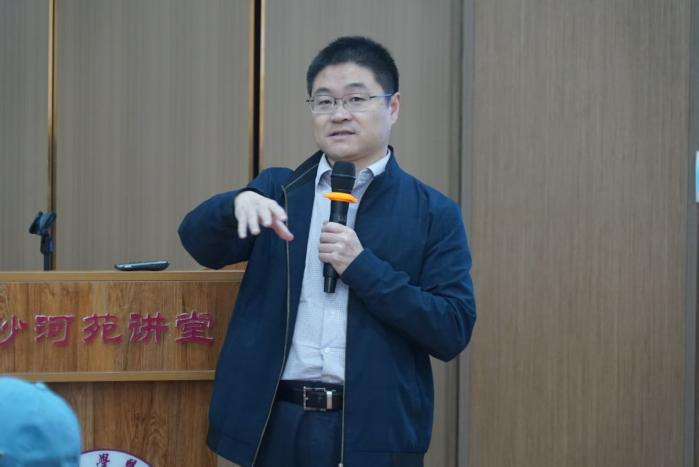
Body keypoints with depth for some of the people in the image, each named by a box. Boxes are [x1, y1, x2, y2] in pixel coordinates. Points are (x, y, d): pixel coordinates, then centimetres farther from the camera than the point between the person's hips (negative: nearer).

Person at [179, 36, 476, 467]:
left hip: (374, 431, -2)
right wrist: (239, 203, -24)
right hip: (277, 426, 2)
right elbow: (201, 243, -3)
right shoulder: (277, 190, 9)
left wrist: (362, 266, -15)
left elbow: (452, 332, -6)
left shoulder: (434, 214, 0)